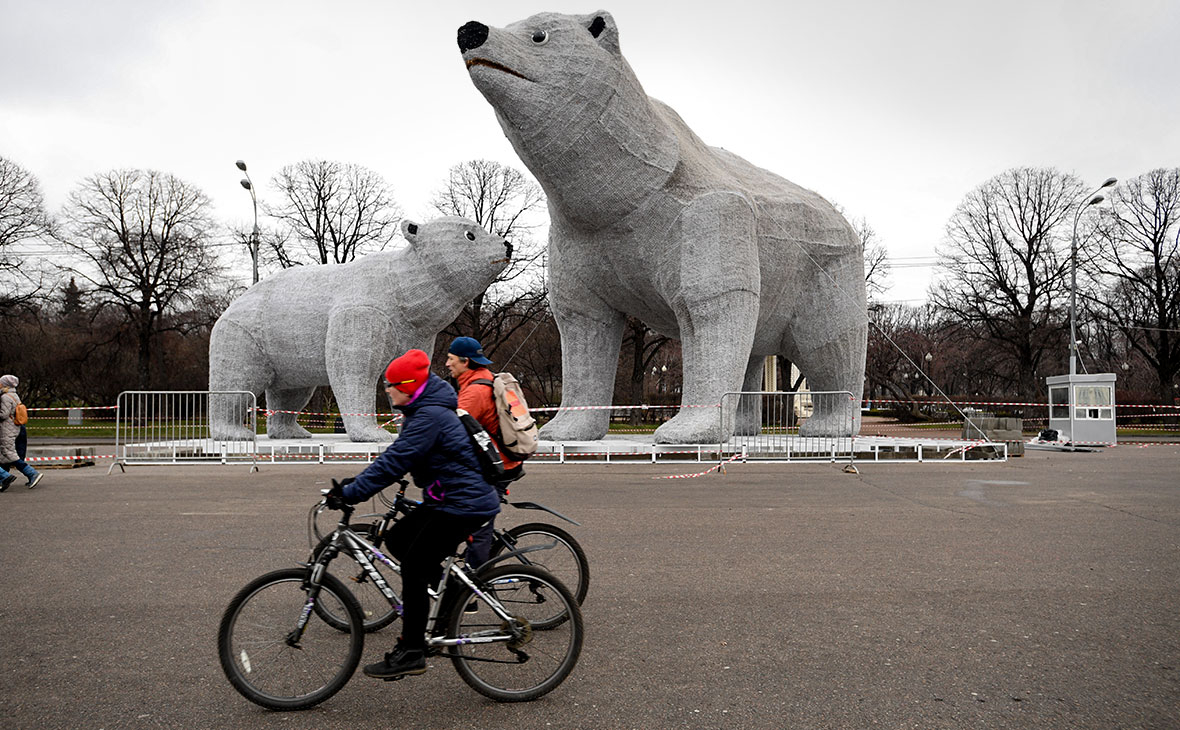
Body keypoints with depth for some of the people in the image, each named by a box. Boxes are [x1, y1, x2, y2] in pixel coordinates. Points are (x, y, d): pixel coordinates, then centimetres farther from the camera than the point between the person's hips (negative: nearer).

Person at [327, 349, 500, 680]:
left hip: (464, 505, -10)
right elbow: (396, 456, 18)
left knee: (413, 568, -7)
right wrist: (355, 482, 11)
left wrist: (350, 493, -21)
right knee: (396, 539, 11)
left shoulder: (430, 416, -20)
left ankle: (411, 652, 0)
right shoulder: (424, 411, 13)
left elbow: (394, 462, -25)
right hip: (450, 500, 10)